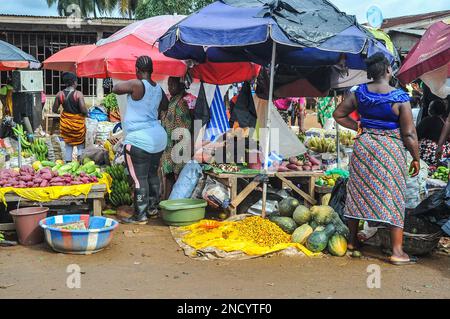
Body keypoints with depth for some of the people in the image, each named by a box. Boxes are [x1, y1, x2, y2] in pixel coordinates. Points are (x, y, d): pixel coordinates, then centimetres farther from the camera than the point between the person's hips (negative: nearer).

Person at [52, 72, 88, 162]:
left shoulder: (59, 94, -6)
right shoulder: (78, 94, -18)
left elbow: (54, 110, 1)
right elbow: (84, 110, -22)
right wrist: (86, 112, 1)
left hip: (65, 122, 4)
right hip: (77, 123, -4)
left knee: (68, 144, 18)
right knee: (80, 144, 14)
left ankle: (68, 161, 17)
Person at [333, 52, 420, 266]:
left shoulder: (360, 93, -1)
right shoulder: (399, 99, -14)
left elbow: (338, 114, 8)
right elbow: (409, 134, -11)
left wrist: (358, 128, 9)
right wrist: (416, 159, 0)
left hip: (363, 145, 5)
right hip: (390, 149, -4)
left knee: (358, 191, 15)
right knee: (393, 196, 2)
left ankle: (352, 240, 27)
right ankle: (397, 251, 5)